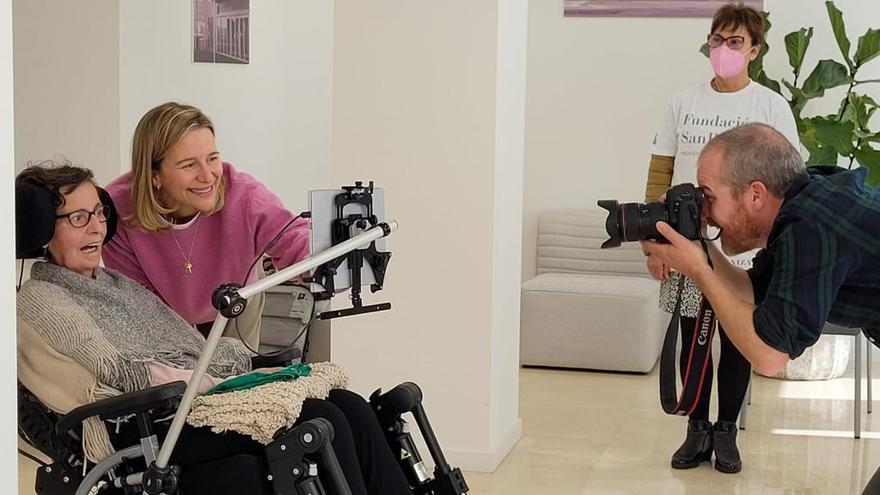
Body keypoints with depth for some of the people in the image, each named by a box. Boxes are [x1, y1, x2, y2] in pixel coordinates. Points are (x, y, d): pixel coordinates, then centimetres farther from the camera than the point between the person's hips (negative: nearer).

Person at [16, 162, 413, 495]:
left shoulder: (118, 284, 28)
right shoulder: (39, 299, 3)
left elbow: (196, 348, 21)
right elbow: (119, 372, -9)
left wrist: (255, 367, 1)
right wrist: (220, 383, -14)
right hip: (151, 429, -8)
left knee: (350, 406, -14)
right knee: (322, 421, -25)